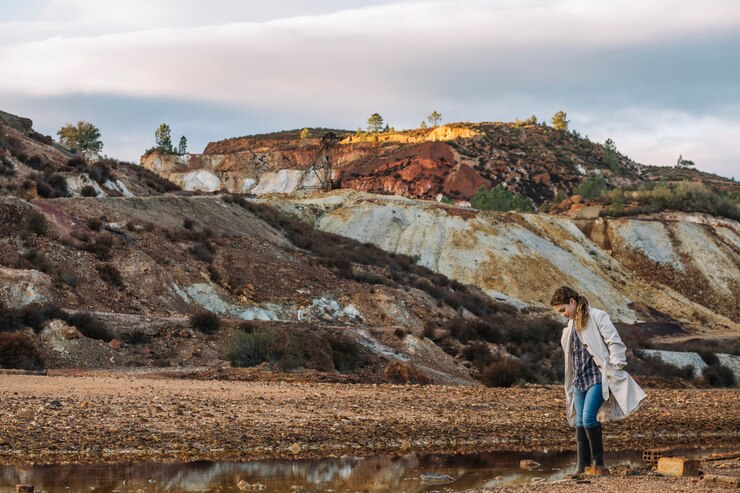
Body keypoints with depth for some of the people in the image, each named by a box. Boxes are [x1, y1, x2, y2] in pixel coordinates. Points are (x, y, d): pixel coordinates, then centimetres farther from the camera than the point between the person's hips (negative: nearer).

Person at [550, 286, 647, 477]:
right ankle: (582, 465, 9)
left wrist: (617, 367, -15)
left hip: (597, 377, -8)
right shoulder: (571, 325, 17)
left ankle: (598, 462, -9)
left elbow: (614, 343, -10)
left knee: (589, 418, -18)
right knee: (580, 422, 5)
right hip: (579, 379, 8)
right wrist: (571, 381, 20)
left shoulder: (597, 316, -6)